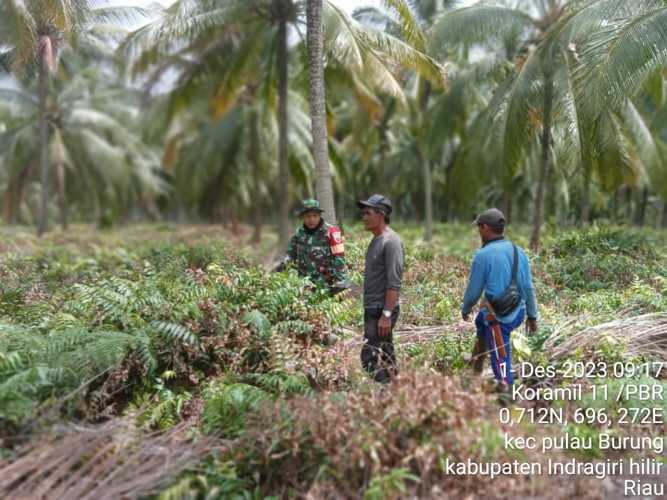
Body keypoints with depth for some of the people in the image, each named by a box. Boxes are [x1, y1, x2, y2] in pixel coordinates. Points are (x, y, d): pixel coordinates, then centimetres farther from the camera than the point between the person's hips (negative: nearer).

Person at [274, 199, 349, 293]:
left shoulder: (330, 232, -12)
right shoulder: (299, 233, 6)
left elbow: (338, 259, -14)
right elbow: (291, 253, 19)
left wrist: (340, 282, -18)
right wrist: (282, 265, 4)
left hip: (326, 286, -5)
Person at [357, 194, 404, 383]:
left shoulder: (391, 241, -14)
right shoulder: (376, 240, 15)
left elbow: (394, 283, -20)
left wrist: (386, 314, -23)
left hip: (382, 311, -10)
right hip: (373, 310, 10)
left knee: (370, 357, -11)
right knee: (385, 356, 13)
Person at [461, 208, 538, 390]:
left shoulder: (483, 255, -15)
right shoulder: (519, 252, 2)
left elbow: (474, 289, -8)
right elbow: (528, 287, 5)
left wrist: (465, 309, 10)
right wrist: (532, 315, 14)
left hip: (499, 315, -7)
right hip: (518, 312, 7)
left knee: (500, 355, 4)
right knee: (481, 319, 32)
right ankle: (477, 360, 45)